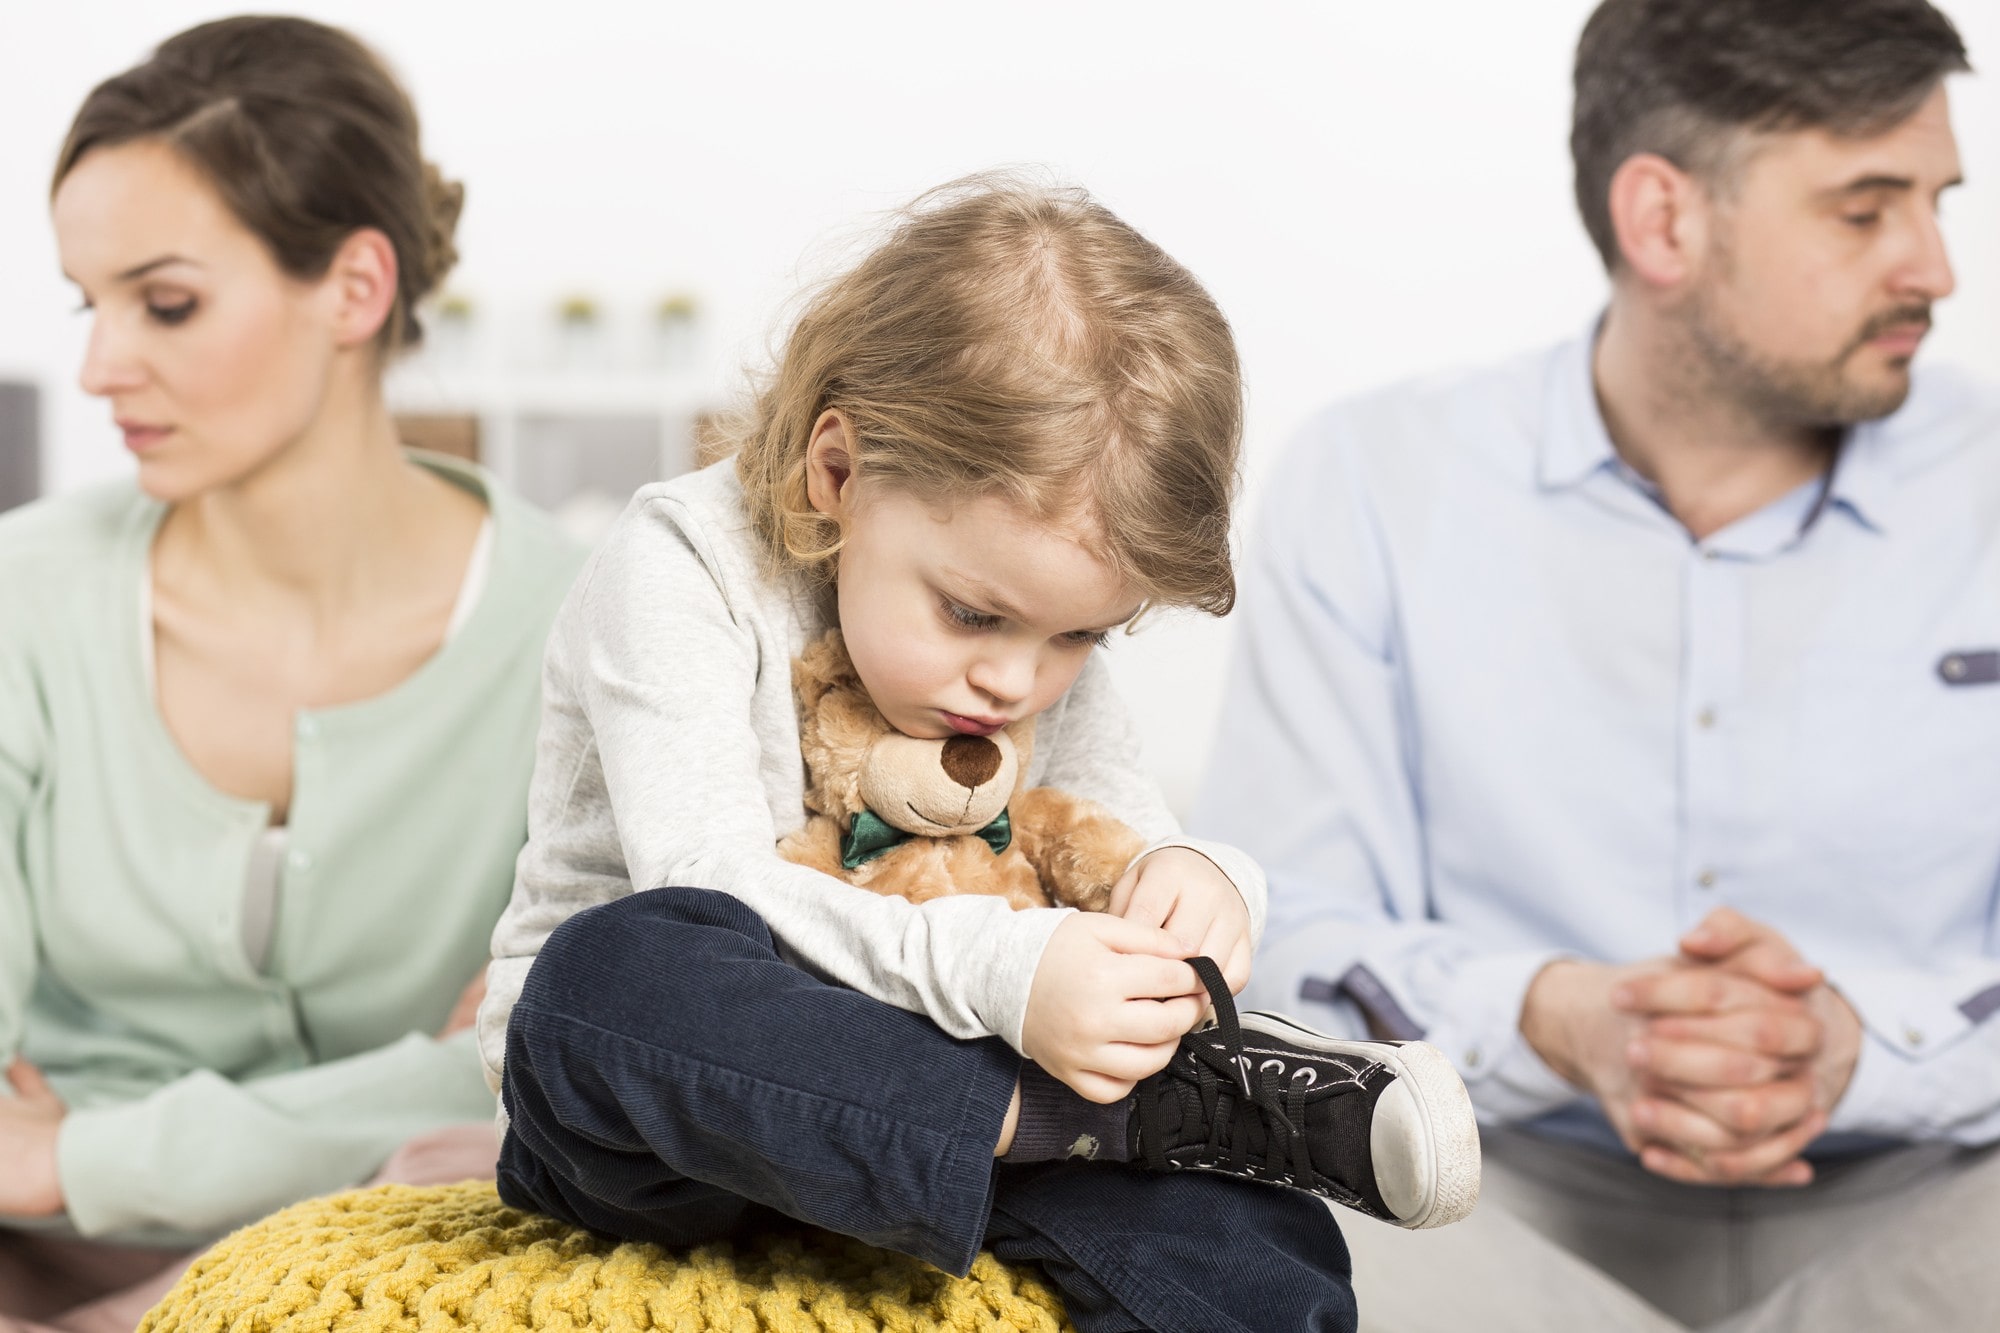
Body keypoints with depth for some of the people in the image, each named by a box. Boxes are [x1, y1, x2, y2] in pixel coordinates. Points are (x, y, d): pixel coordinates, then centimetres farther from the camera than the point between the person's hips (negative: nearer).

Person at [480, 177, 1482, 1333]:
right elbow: (708, 897, -27)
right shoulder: (679, 572, -15)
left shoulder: (1043, 600, 3)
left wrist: (1196, 885, -22)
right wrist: (996, 970, -41)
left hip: (918, 1086, 2)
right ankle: (1147, 1113, -36)